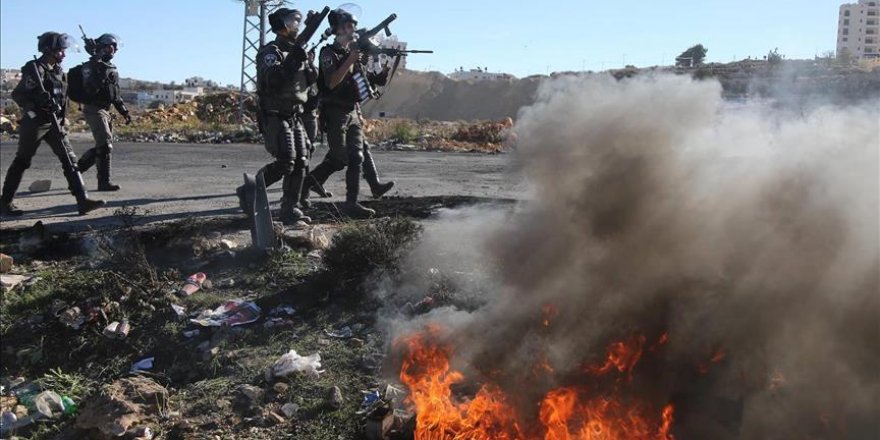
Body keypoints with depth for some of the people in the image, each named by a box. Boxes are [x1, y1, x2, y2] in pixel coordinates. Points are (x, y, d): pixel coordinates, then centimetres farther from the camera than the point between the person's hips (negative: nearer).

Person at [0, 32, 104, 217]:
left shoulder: (59, 71, 11)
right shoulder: (34, 69, -12)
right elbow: (16, 95, -13)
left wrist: (63, 119, 15)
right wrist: (38, 107, -22)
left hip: (54, 123, 7)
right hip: (34, 123, -7)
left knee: (70, 159, -4)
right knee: (21, 162, 4)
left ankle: (83, 201, -8)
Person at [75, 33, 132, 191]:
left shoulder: (111, 68, 17)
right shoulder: (90, 67, -8)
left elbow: (116, 94, 23)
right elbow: (90, 90, -22)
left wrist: (124, 111, 17)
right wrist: (101, 74, -29)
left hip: (105, 111, 9)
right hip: (94, 110, -9)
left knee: (102, 146, 13)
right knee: (105, 146, -14)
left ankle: (77, 168, 28)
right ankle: (104, 182, -11)